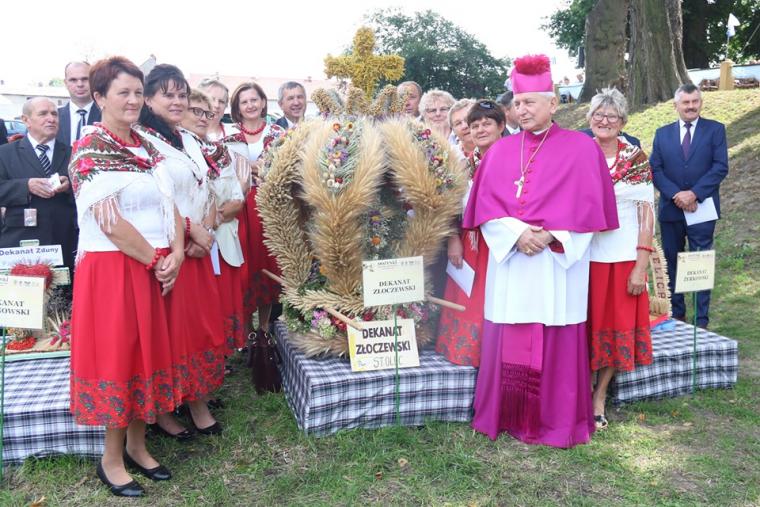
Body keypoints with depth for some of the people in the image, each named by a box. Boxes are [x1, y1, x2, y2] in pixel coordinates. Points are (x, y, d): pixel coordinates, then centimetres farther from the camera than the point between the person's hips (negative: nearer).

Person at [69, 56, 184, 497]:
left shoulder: (147, 147, 12)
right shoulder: (90, 149, -10)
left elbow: (170, 204, 9)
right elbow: (111, 223, -18)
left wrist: (177, 253, -6)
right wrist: (157, 261, -13)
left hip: (159, 269, 7)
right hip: (112, 269, -7)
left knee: (150, 352, 12)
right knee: (118, 355, 2)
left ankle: (137, 445, 29)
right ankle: (112, 459, 20)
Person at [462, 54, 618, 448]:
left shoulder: (581, 148, 3)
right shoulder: (500, 151, 11)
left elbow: (586, 206, -3)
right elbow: (486, 204, 4)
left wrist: (548, 236, -14)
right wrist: (516, 233, -12)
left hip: (557, 264, -2)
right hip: (509, 261, 3)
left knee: (556, 344, 3)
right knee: (507, 342, 6)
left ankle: (556, 421, 18)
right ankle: (508, 416, 21)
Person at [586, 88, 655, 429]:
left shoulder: (637, 160, 0)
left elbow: (647, 216, -2)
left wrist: (640, 267, -8)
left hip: (623, 257, 0)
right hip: (583, 256, 0)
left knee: (618, 325, 7)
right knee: (585, 325, 6)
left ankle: (599, 396, 23)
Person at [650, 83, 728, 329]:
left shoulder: (715, 129, 4)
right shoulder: (662, 133, 10)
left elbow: (720, 167, -5)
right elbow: (655, 170, 1)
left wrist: (694, 194, -16)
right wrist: (676, 195, -13)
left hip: (702, 208, -2)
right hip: (670, 208, 2)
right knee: (672, 264, 8)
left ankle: (701, 320, 7)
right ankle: (676, 315, 19)